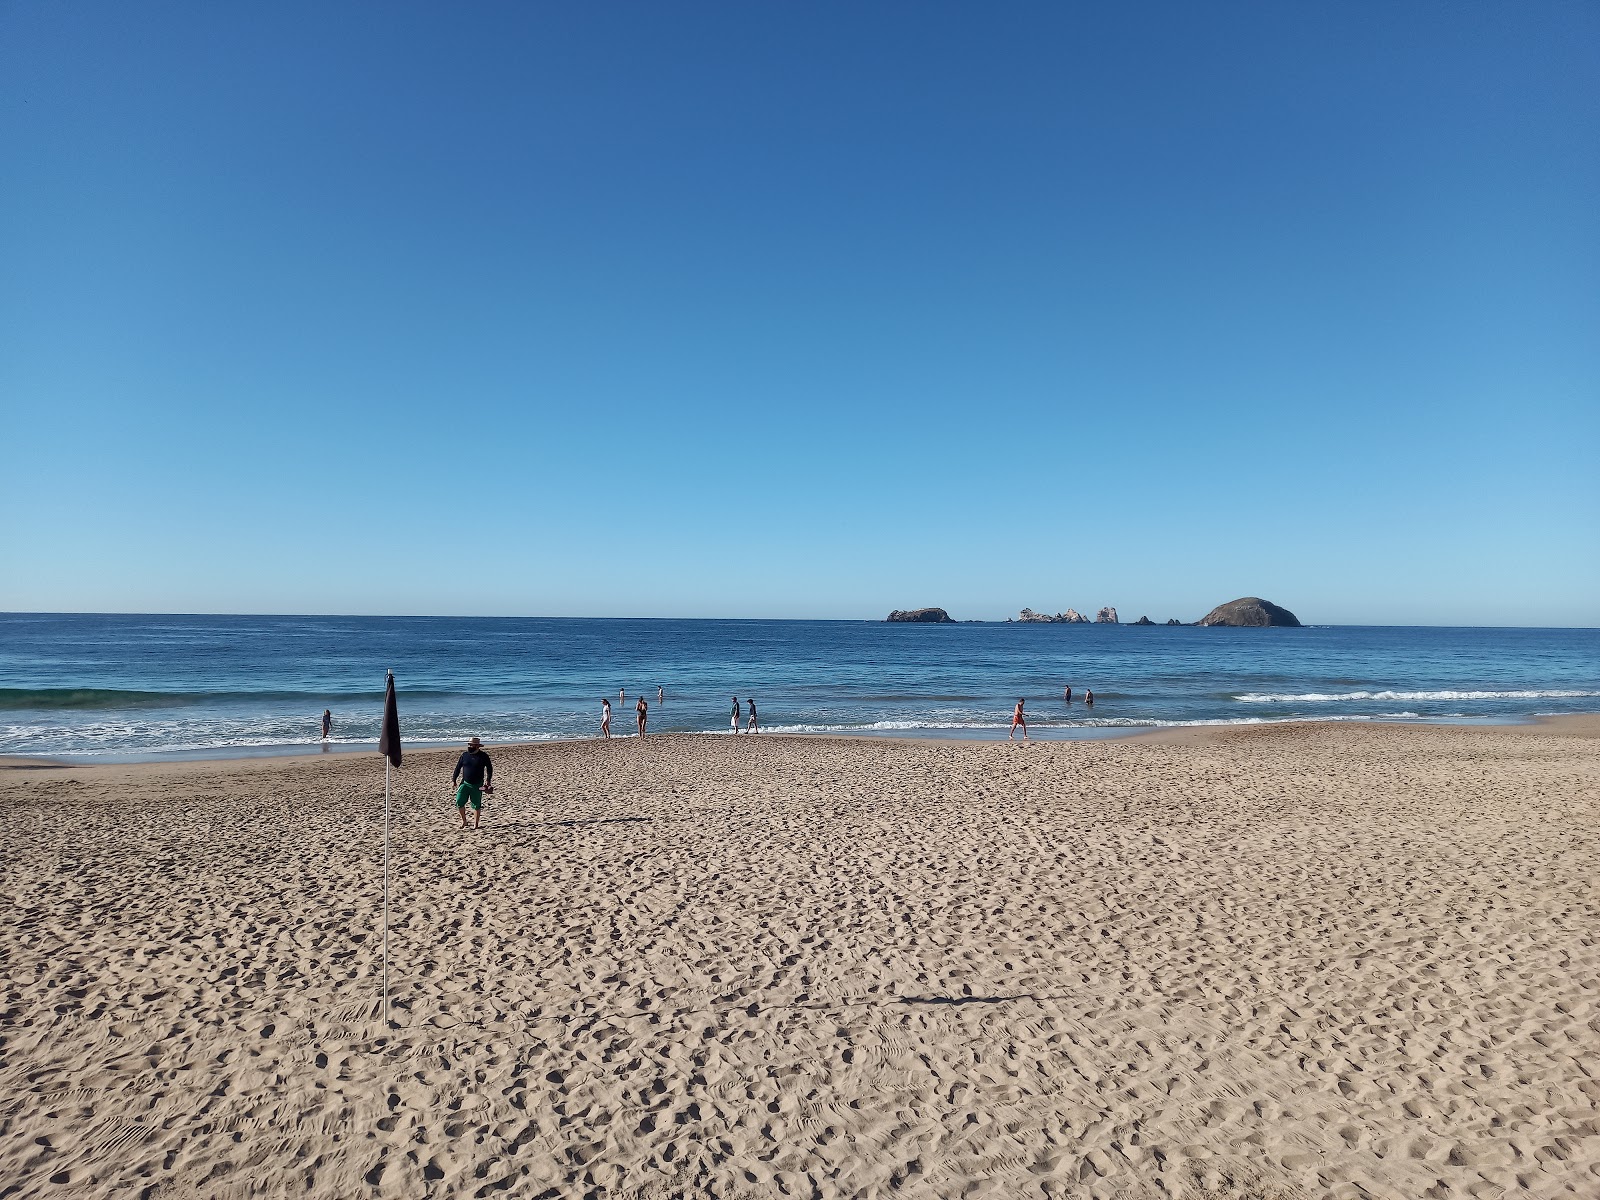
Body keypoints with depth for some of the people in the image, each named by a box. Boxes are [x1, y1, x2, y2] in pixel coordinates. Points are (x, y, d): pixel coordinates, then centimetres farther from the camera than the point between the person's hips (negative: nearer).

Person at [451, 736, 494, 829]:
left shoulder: (483, 756, -2)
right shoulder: (465, 755, 5)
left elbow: (489, 768, 4)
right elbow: (457, 768, 9)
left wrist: (488, 781, -5)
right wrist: (453, 780, 3)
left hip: (477, 785, -2)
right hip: (465, 783, 2)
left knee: (476, 805, 3)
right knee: (459, 802, -7)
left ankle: (476, 824, 16)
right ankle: (464, 820, 12)